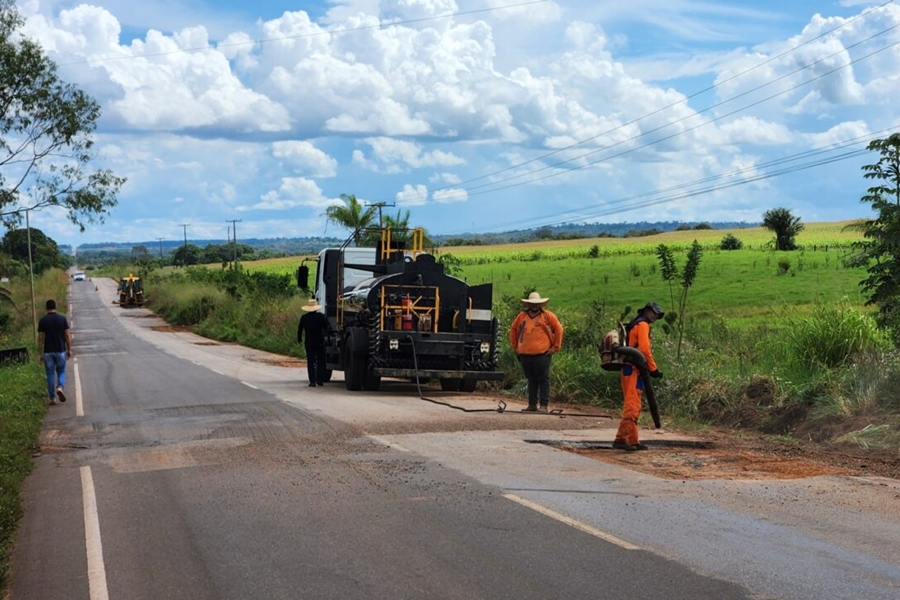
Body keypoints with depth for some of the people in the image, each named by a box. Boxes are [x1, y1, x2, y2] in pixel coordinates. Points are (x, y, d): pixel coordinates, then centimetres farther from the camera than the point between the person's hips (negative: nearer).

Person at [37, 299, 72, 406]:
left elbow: (40, 338, -5)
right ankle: (60, 387, -14)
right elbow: (67, 336, -2)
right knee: (61, 371, 15)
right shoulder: (62, 319, -4)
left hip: (48, 352, 0)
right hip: (60, 350, 0)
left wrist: (40, 354, 1)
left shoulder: (42, 321, -5)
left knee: (50, 374, 8)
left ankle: (52, 398, 9)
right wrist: (69, 350, 7)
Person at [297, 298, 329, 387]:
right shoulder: (321, 316, -5)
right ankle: (320, 380, 8)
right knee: (320, 361, 11)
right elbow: (326, 328, -1)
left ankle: (312, 381, -4)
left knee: (310, 362, 2)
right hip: (320, 342, 0)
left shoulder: (304, 318, 0)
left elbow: (300, 330, 7)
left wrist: (299, 339, 22)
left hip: (309, 343, 0)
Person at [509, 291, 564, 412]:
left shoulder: (548, 316, 1)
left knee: (543, 380, -4)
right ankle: (532, 405, 16)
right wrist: (514, 346, 18)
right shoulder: (522, 316, 10)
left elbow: (558, 330, 4)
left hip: (542, 354, -4)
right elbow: (513, 330, 22)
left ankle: (544, 405, -4)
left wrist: (555, 347, 1)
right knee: (531, 380, 11)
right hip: (525, 354, 4)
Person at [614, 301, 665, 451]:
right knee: (632, 406, -15)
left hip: (628, 371, 10)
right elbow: (644, 349, -16)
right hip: (634, 371, -10)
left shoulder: (633, 325, 24)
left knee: (633, 406, 12)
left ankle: (633, 440, 13)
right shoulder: (643, 325, -5)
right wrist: (653, 369, -12)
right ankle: (621, 439, -22)